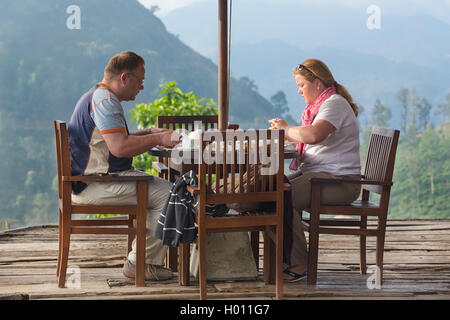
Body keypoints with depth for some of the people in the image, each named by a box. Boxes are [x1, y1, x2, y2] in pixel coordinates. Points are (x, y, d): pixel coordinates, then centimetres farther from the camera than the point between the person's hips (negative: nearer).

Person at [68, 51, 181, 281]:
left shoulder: (97, 96, 19)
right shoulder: (105, 101, -16)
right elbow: (120, 147, -26)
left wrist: (149, 133, 19)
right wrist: (157, 139, -14)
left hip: (87, 182, 11)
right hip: (96, 185, -11)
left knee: (160, 187, 18)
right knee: (168, 194, -15)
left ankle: (148, 257, 16)